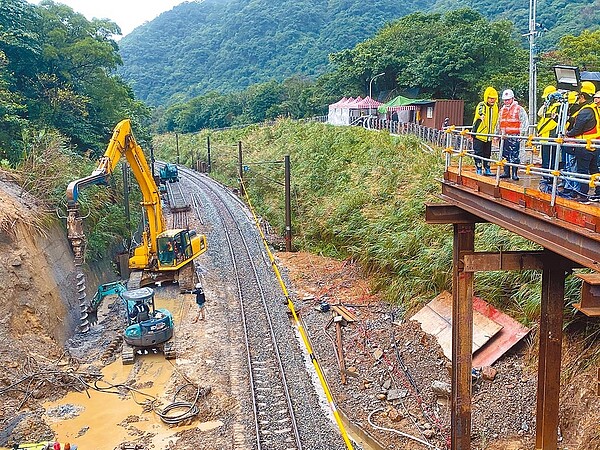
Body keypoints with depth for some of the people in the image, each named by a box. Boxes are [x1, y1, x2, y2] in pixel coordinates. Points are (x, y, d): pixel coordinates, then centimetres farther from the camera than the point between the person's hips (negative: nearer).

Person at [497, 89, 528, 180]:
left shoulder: (519, 109, -3)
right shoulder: (502, 110, 17)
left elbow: (525, 122, -6)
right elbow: (499, 124, 24)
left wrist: (522, 133, -15)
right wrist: (497, 135, 22)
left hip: (515, 136, -6)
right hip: (504, 137, 6)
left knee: (514, 155, -6)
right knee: (505, 155, 9)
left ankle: (515, 173, -2)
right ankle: (506, 172, 18)